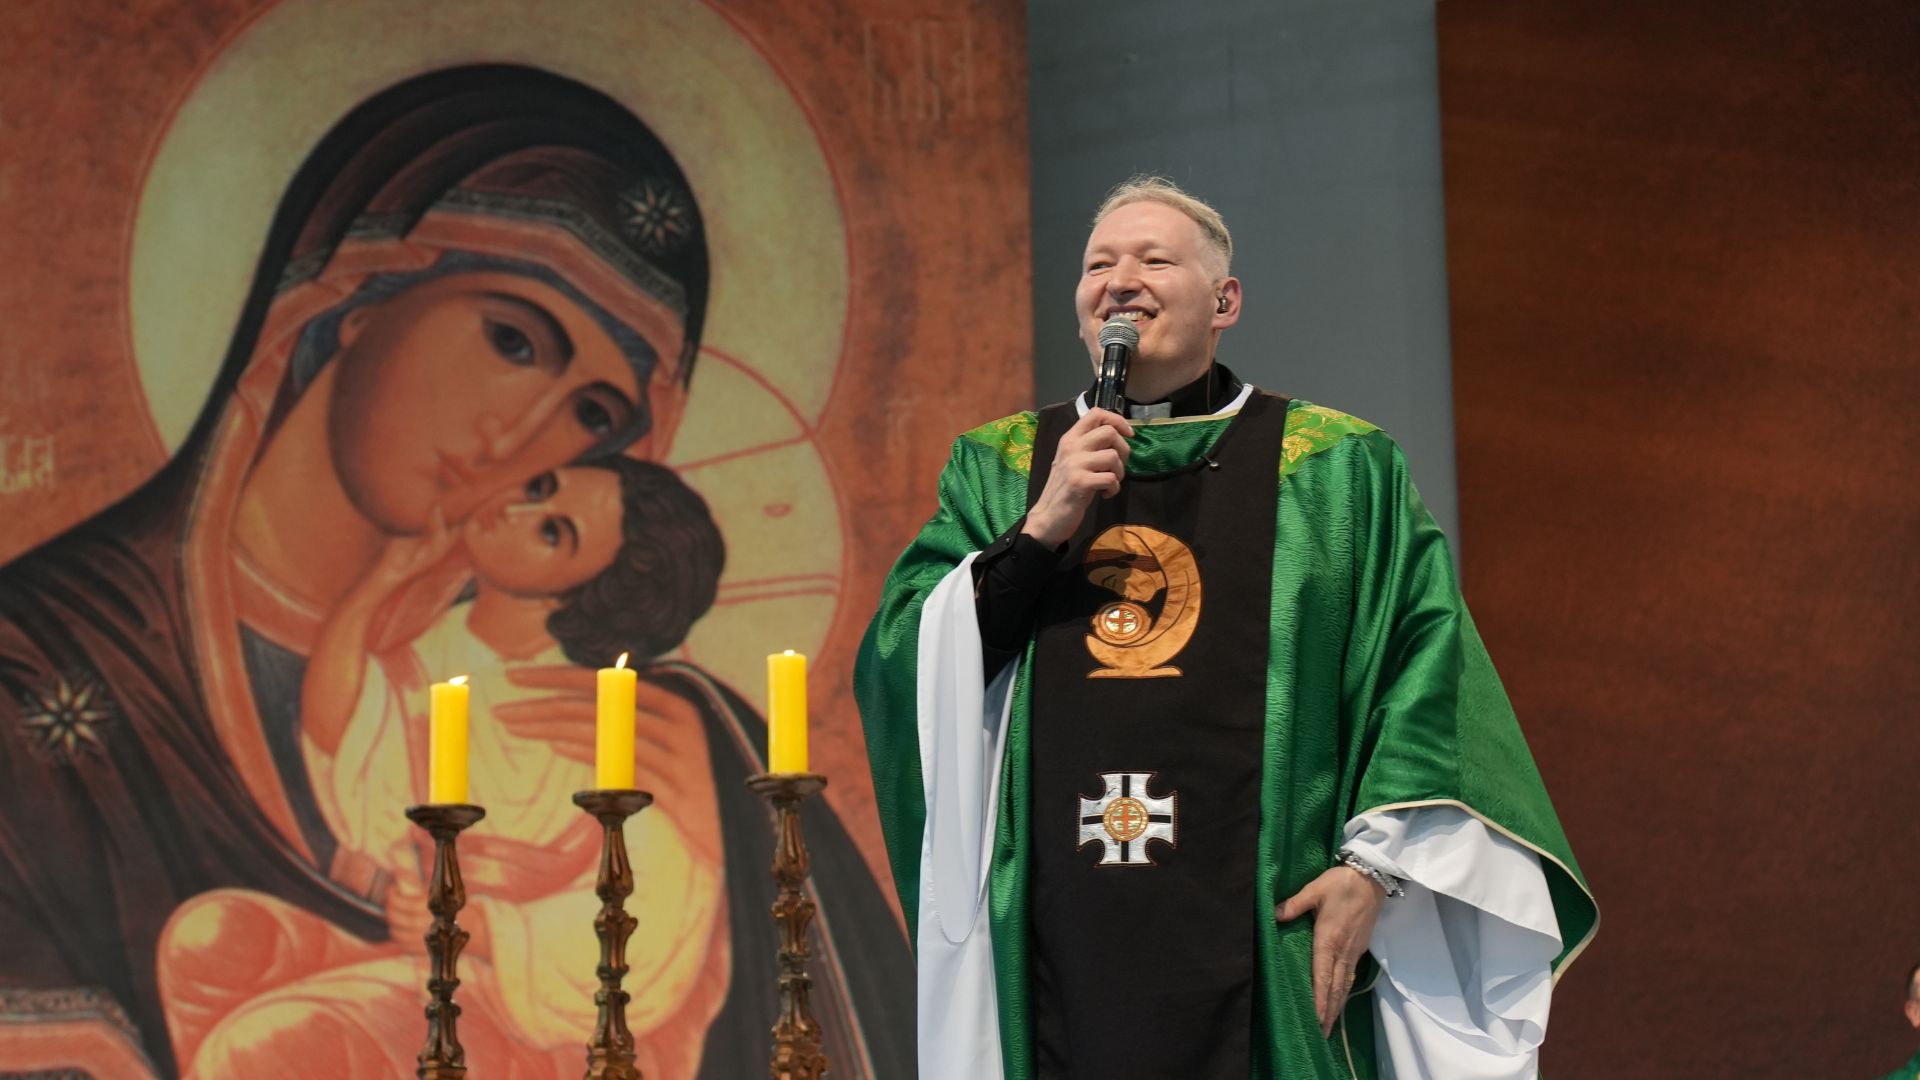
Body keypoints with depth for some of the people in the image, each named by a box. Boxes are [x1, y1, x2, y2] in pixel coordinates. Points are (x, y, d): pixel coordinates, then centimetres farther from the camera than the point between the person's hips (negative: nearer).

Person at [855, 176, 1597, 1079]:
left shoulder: (1337, 470, 7)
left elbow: (1428, 662, 0)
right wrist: (1041, 530, -8)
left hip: (1263, 935, -1)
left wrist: (1373, 865, -10)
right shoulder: (997, 470, 12)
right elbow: (896, 672, 4)